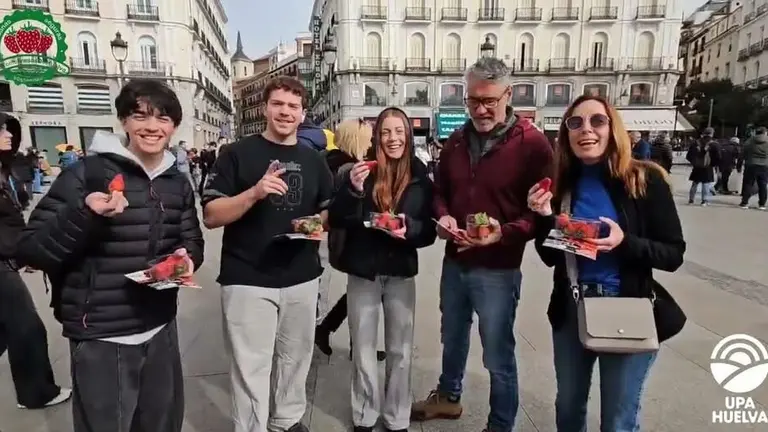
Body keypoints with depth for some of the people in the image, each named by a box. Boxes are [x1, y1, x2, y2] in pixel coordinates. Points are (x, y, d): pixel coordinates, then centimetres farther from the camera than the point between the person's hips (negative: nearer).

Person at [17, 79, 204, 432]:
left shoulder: (177, 182, 5)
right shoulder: (87, 173, -12)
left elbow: (192, 240, 13)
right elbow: (31, 249, -13)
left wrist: (188, 258, -10)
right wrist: (83, 215, -30)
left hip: (161, 330, 6)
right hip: (101, 339, -5)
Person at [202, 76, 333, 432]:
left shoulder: (314, 160, 9)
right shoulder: (237, 154, -4)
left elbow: (329, 211, 19)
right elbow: (210, 216, -8)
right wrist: (254, 193, -23)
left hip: (303, 279, 5)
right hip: (248, 280, -4)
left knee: (295, 359, 18)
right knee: (251, 369, 2)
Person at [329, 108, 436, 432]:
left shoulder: (420, 176, -2)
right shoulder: (361, 171, -6)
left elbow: (429, 231, 0)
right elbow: (336, 221, -9)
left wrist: (409, 228, -21)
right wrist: (352, 189, -26)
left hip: (401, 273, 1)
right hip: (363, 271, -1)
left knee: (401, 351, 12)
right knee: (363, 351, 13)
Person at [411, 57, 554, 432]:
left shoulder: (532, 144, -12)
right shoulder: (457, 140, 6)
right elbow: (439, 190, 14)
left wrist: (505, 233, -28)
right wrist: (443, 216, -7)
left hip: (498, 269, -6)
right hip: (454, 261, 6)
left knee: (498, 356, 7)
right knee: (452, 337, 24)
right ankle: (448, 397, 48)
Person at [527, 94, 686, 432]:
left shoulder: (645, 180, -11)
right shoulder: (561, 184, -1)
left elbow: (673, 254, -9)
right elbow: (551, 257, 2)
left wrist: (625, 242, -26)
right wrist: (544, 218, -14)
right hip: (570, 310, 4)